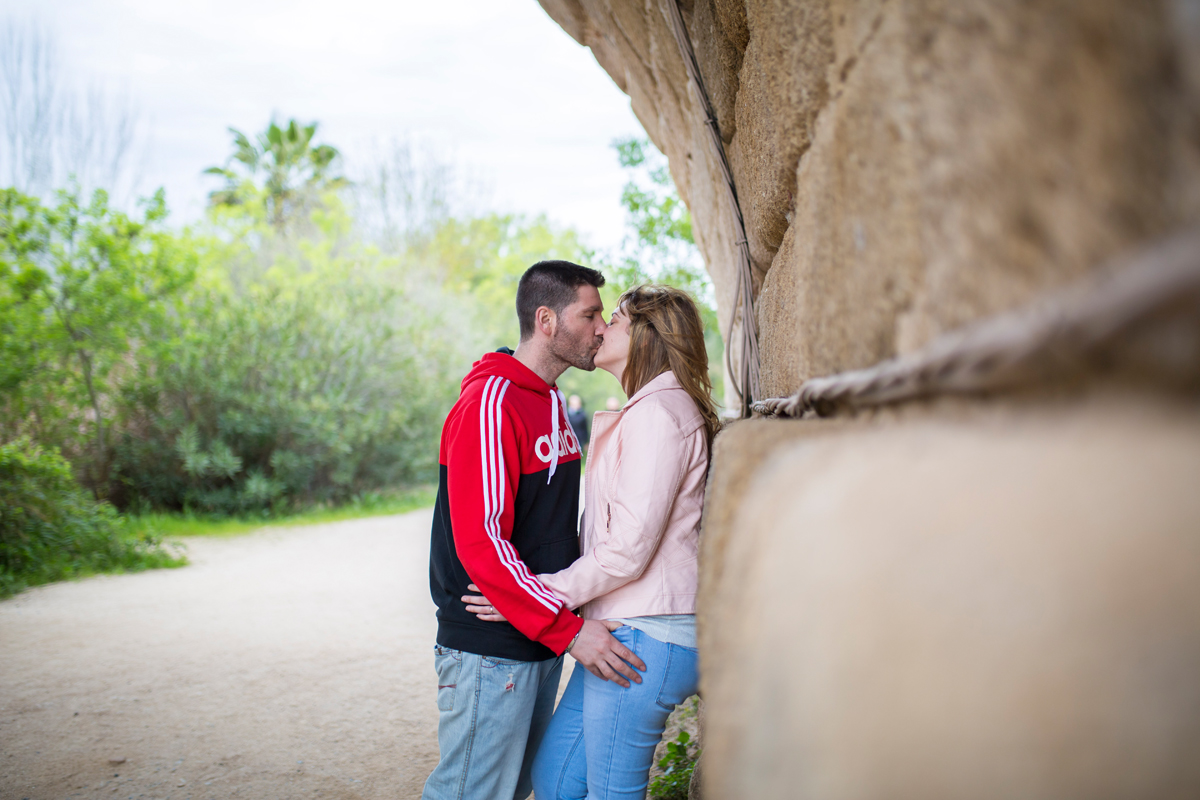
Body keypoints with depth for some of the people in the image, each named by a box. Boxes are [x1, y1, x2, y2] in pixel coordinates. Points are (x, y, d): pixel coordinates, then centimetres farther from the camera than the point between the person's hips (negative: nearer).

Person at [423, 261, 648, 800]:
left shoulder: (552, 402, 14)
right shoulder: (489, 402, -17)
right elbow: (480, 543, -22)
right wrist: (568, 630, -23)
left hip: (543, 644, 9)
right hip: (490, 649, -9)